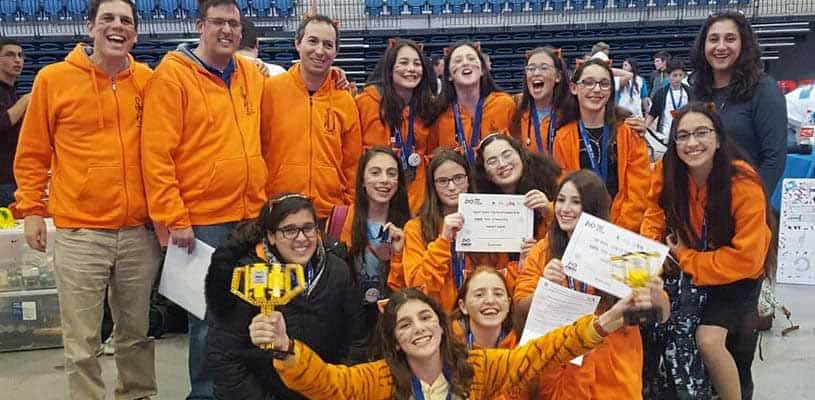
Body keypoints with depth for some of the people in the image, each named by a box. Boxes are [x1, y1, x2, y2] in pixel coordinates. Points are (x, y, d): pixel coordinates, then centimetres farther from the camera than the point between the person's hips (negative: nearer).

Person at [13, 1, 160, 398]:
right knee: (82, 341, 5)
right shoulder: (53, 79, 0)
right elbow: (32, 153, 5)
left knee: (137, 331, 14)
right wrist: (31, 209, 1)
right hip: (79, 231, -2)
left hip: (139, 229, 2)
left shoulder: (148, 81, 5)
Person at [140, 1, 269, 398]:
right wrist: (174, 219, -15)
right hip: (202, 221, -5)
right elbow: (157, 154, -11)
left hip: (251, 217, 5)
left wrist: (263, 201, 12)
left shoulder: (253, 76, 10)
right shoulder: (172, 75, -6)